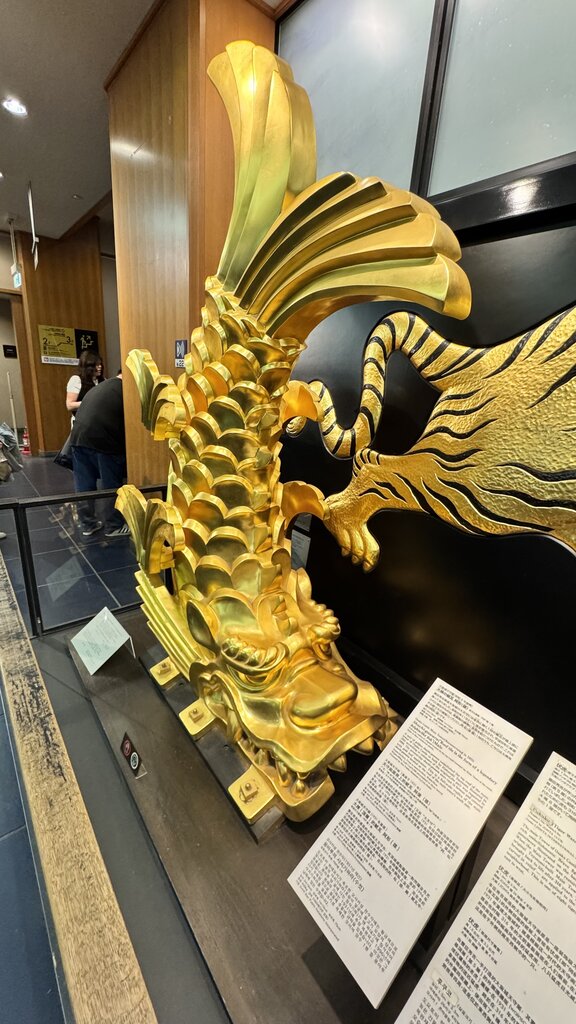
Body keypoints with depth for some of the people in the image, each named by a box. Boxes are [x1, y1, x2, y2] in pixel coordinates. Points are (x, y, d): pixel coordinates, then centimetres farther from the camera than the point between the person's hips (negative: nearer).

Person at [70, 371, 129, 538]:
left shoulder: (101, 386, 27)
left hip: (79, 437, 8)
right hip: (103, 439, -8)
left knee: (84, 485, 15)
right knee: (113, 486, 7)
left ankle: (87, 524, 26)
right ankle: (114, 526, 18)